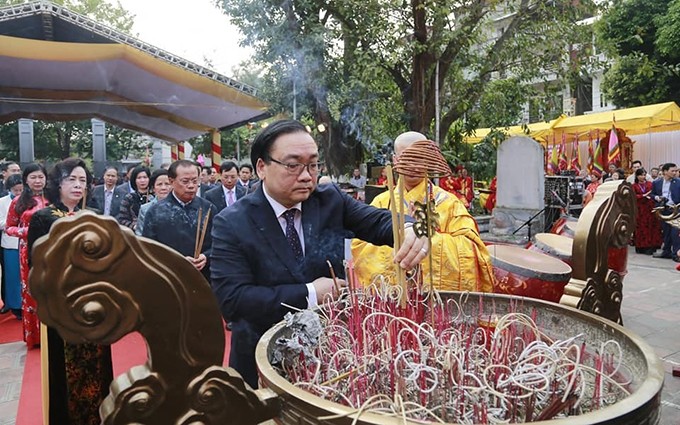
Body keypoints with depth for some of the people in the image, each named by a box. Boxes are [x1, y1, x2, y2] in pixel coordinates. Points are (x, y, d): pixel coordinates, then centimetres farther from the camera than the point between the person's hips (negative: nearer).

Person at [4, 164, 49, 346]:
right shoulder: (18, 201, 1)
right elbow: (9, 227, 6)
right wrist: (24, 232, -12)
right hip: (29, 252, 0)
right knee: (31, 291, 7)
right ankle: (34, 335, 18)